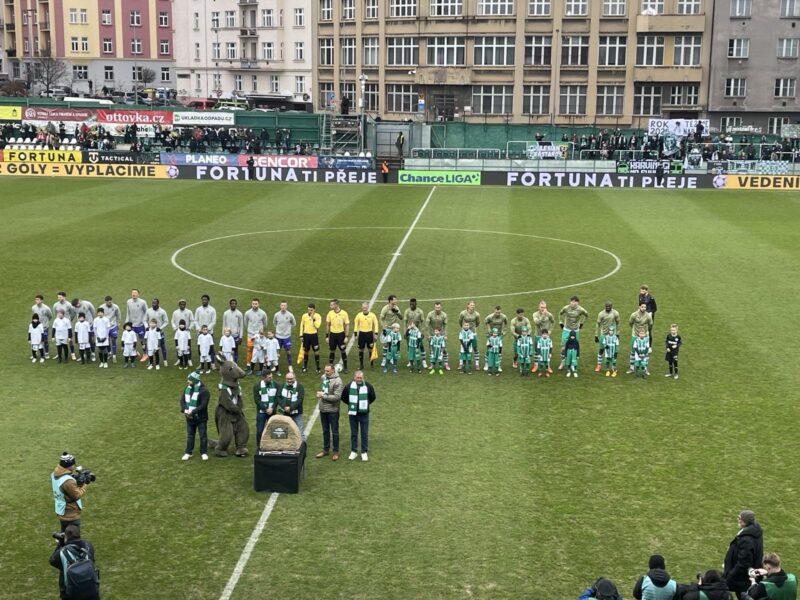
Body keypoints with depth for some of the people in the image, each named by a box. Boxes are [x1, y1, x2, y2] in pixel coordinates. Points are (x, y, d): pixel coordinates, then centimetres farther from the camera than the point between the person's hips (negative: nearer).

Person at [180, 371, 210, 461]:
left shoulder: (203, 391, -19)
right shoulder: (187, 389, 2)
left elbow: (203, 405, -23)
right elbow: (182, 400, 1)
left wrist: (192, 412, -27)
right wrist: (185, 410, -17)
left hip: (201, 418, -5)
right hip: (190, 418, 5)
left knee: (203, 435, 3)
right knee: (190, 435, 13)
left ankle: (204, 452, 15)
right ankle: (188, 452, 21)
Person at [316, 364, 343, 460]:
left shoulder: (337, 381, -19)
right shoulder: (323, 377, 2)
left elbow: (337, 397, -24)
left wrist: (323, 396, -22)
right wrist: (320, 394, 2)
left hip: (332, 410, -6)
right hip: (323, 409, 6)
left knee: (334, 432, 6)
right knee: (325, 431, 18)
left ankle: (335, 451, 17)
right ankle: (325, 449, 30)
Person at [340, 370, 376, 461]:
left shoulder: (368, 386, -6)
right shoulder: (349, 386, -7)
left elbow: (373, 397, 11)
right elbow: (343, 397, 9)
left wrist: (366, 404, 8)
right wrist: (351, 404, 8)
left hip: (364, 414, 0)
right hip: (353, 414, 0)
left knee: (365, 433, 4)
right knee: (353, 433, 10)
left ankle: (364, 452, 15)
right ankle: (353, 452, 21)